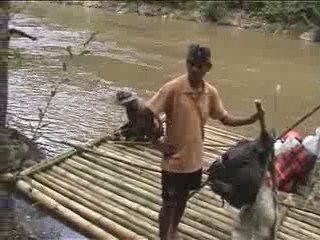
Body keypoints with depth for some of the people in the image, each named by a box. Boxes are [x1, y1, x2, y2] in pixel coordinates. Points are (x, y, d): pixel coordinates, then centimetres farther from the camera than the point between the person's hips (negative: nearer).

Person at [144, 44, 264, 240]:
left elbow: (225, 119, 6)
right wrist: (157, 143, -16)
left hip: (195, 158, 5)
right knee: (169, 202, 9)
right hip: (174, 159, -5)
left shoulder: (211, 92, -5)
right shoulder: (172, 88, -21)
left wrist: (251, 119, -8)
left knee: (183, 198, 24)